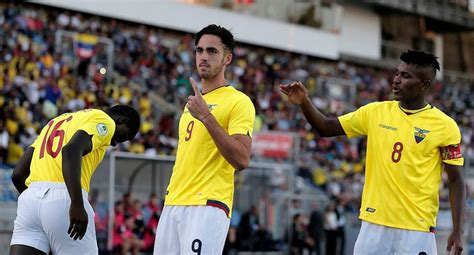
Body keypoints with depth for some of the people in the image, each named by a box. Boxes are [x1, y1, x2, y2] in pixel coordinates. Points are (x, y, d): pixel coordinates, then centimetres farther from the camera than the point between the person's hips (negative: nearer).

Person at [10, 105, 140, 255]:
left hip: (29, 198, 7)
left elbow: (18, 174, 23)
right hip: (63, 199, -7)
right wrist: (77, 205, -23)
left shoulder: (57, 121, 30)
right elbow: (71, 150, -16)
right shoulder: (104, 121, 6)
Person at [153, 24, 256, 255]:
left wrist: (206, 116, -20)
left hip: (208, 207, -8)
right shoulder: (193, 102, 21)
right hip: (173, 205, 8)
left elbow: (241, 160, -17)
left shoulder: (238, 102, -5)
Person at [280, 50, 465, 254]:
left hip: (417, 229, -4)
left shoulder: (445, 126, -4)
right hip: (373, 223, 4)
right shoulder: (375, 112, 6)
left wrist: (457, 231, -9)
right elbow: (326, 128, 12)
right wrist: (304, 103, -6)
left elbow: (456, 180, -2)